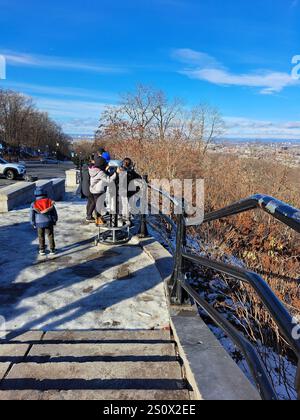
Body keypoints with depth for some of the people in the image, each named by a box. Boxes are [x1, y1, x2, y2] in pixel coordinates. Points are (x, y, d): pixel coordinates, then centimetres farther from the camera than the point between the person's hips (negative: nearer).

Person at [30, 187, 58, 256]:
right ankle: (52, 250, 13)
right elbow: (54, 213, 4)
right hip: (49, 222, 0)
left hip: (39, 223, 0)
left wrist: (33, 224, 12)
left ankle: (42, 250, 18)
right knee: (50, 236, 10)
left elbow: (32, 215, 0)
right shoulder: (50, 202, 0)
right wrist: (54, 221, 15)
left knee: (41, 237, 13)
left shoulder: (34, 204, -3)